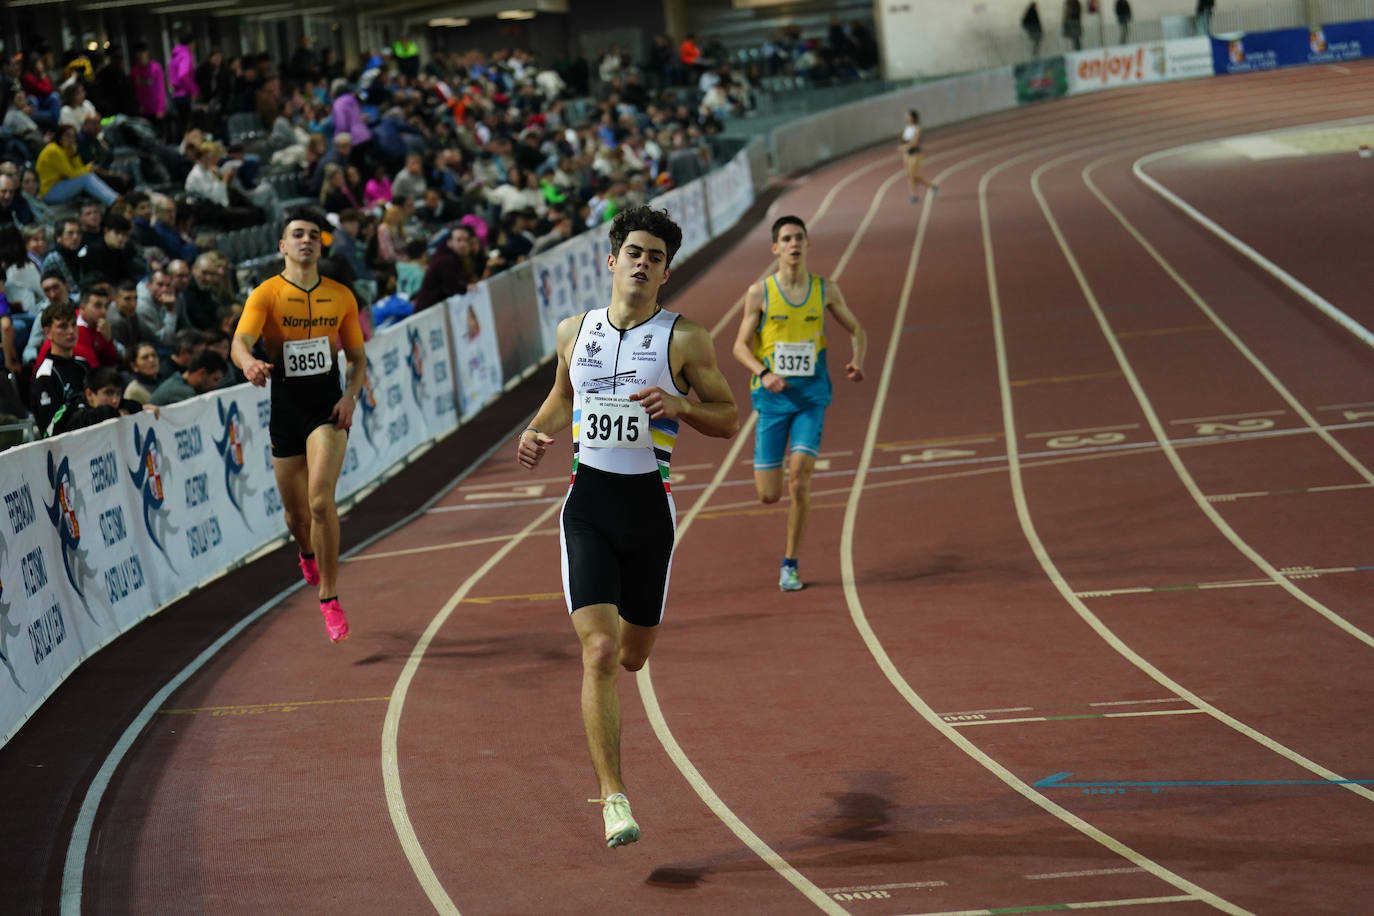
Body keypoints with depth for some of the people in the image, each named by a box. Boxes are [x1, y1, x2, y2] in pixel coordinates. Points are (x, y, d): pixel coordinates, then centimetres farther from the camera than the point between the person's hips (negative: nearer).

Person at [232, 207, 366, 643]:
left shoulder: (341, 297, 5)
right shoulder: (266, 294, -6)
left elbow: (357, 357, 14)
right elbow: (240, 341, -22)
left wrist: (351, 396, -5)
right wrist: (248, 362, -46)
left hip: (328, 409, 0)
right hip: (285, 411, 0)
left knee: (321, 500, -20)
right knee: (296, 513, 11)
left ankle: (329, 595, -8)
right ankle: (308, 553, 49)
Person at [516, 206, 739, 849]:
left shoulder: (684, 339, -1)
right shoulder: (575, 331, 8)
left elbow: (729, 418, 4)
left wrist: (679, 405, -14)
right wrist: (536, 433, 7)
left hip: (649, 505, 0)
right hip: (587, 502, 0)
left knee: (632, 656, 12)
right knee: (598, 654, -13)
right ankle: (614, 800, -11)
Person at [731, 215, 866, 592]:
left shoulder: (826, 290, 2)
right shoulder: (759, 293, -2)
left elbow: (856, 329, 16)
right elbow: (740, 346, 2)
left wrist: (857, 360, -5)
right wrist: (764, 373, -17)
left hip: (811, 396, 0)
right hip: (772, 398, 0)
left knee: (799, 481, -15)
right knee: (769, 494, -1)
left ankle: (790, 564, -2)